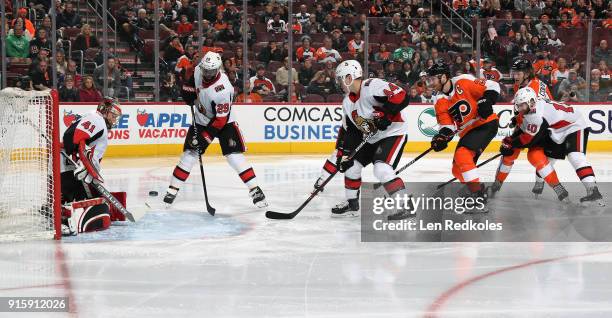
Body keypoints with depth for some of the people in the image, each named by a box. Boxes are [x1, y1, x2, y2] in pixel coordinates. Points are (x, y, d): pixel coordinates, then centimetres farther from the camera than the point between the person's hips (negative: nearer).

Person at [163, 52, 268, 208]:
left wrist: (204, 138, -27)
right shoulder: (198, 71, -15)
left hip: (224, 121, -5)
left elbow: (220, 120, -29)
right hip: (201, 120, 5)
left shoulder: (222, 90, -33)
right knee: (189, 154, 1)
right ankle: (173, 189, 11)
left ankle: (255, 190, -11)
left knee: (234, 156, -16)